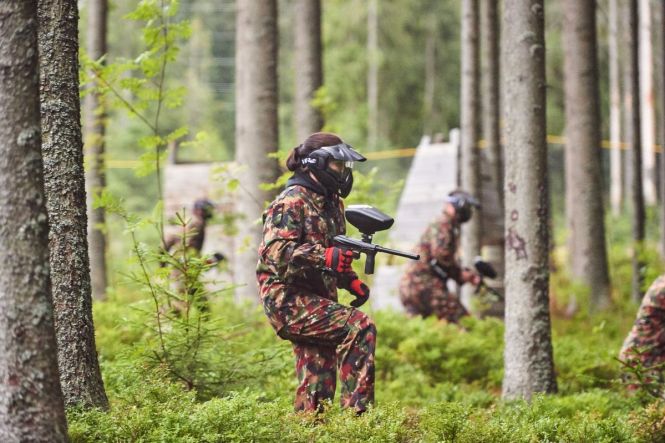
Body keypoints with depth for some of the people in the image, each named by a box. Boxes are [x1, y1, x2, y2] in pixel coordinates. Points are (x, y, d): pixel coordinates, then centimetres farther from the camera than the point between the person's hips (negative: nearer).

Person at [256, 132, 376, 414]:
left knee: (317, 390, 8)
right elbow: (275, 253, -23)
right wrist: (324, 256, -33)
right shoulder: (292, 202, -11)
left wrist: (350, 281, 8)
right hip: (289, 300, -9)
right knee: (359, 327, -24)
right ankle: (356, 412, -24)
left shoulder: (332, 203, 17)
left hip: (316, 300, 9)